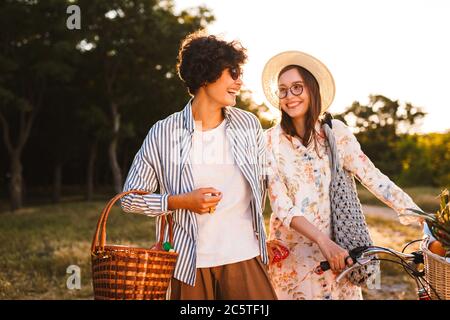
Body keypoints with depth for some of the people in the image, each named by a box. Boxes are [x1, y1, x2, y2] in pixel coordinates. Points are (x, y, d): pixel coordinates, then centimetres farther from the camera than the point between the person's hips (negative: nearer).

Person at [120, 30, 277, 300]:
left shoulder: (249, 126, 4)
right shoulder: (164, 133, -3)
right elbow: (130, 197, 2)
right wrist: (181, 201, -11)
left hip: (245, 258, 2)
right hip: (190, 263, -1)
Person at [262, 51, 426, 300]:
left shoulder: (335, 131, -2)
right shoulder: (271, 141, -7)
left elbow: (371, 176, -6)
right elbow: (282, 206, -12)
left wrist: (421, 215, -16)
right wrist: (322, 241, -25)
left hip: (337, 247, 2)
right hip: (293, 255, -1)